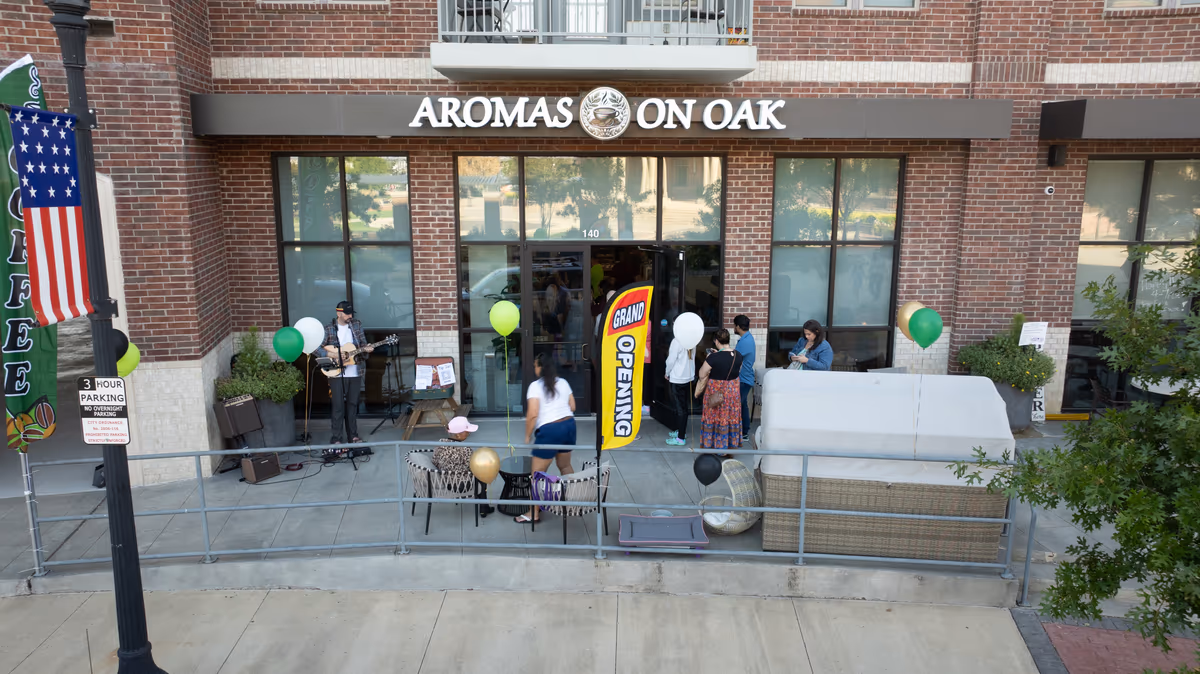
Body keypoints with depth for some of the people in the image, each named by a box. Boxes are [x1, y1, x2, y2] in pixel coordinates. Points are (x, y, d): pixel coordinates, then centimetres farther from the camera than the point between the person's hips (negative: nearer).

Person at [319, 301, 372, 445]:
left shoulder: (356, 325, 7)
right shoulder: (329, 329, -4)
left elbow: (363, 344, 9)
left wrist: (366, 349, -11)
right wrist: (331, 354, -16)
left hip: (354, 373, 4)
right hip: (337, 374, -4)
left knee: (353, 404, 11)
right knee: (338, 406, -3)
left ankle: (353, 435, 21)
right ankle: (336, 439, 3)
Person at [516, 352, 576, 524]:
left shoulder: (536, 386, -10)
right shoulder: (563, 382, 8)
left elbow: (532, 414, -16)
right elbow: (572, 407, 11)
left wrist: (527, 436, -5)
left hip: (549, 430, -7)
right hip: (569, 425, 7)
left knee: (538, 473, 2)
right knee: (565, 466, 23)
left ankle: (534, 514, 6)